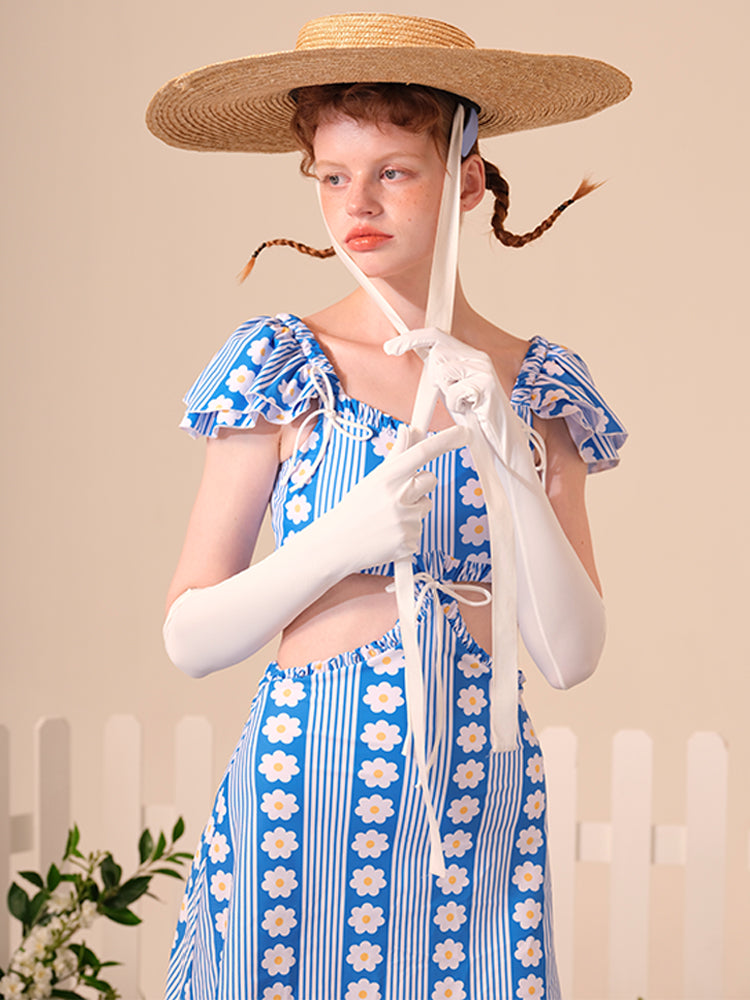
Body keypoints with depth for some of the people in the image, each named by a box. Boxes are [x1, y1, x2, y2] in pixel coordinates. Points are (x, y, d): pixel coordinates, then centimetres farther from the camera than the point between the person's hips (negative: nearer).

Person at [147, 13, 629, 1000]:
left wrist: (508, 458, -15)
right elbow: (189, 639, -6)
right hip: (304, 795, -2)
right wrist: (346, 536, -20)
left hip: (481, 810, 2)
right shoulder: (284, 369, -3)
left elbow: (572, 655, -4)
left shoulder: (536, 388, 2)